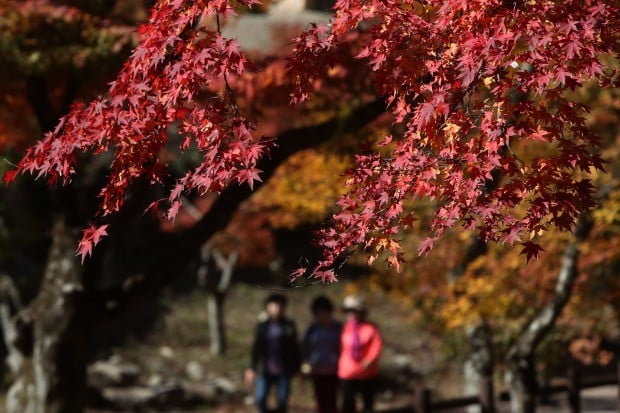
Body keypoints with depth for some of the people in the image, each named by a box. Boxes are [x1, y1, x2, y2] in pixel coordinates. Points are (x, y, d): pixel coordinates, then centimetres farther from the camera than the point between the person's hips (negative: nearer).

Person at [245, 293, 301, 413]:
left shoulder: (289, 326, 3)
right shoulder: (262, 326, 6)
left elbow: (295, 348, 6)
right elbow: (256, 348, 9)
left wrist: (297, 368, 3)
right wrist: (252, 368, 6)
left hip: (283, 371, 0)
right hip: (266, 371, 0)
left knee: (282, 401, 3)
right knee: (260, 398, -11)